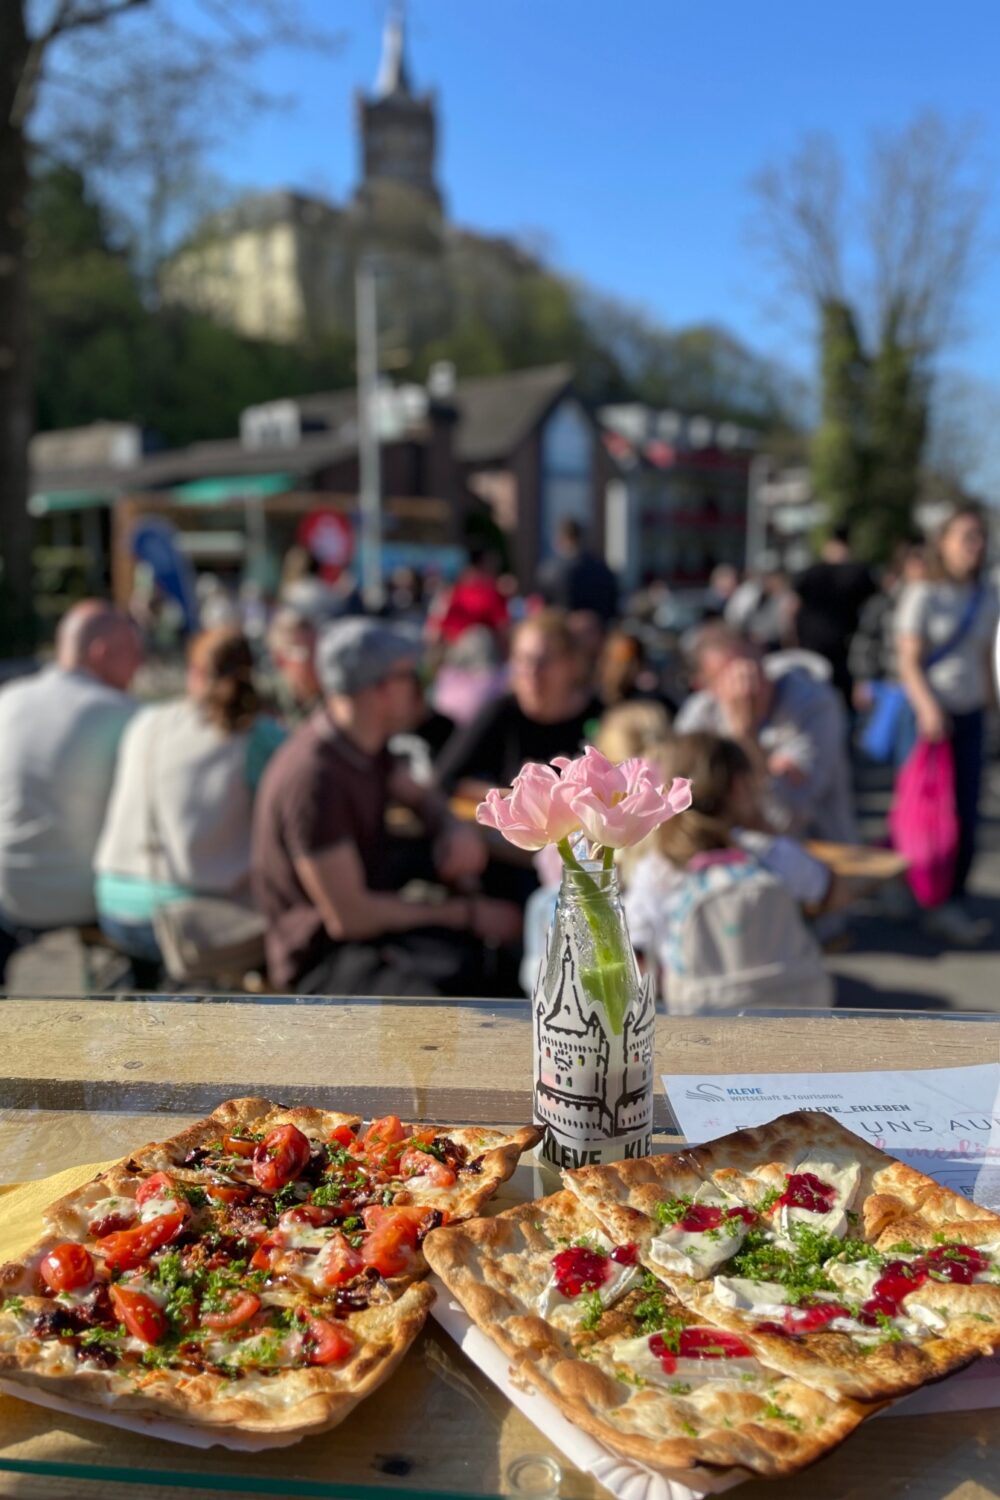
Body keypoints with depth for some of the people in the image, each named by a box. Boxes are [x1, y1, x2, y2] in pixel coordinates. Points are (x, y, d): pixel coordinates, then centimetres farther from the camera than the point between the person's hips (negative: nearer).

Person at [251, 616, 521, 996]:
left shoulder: (363, 745, 3)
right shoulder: (313, 778, -24)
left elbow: (418, 795, 21)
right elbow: (347, 916, -24)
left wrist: (456, 828, -3)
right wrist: (465, 913, -16)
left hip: (374, 919, 9)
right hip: (324, 960, -9)